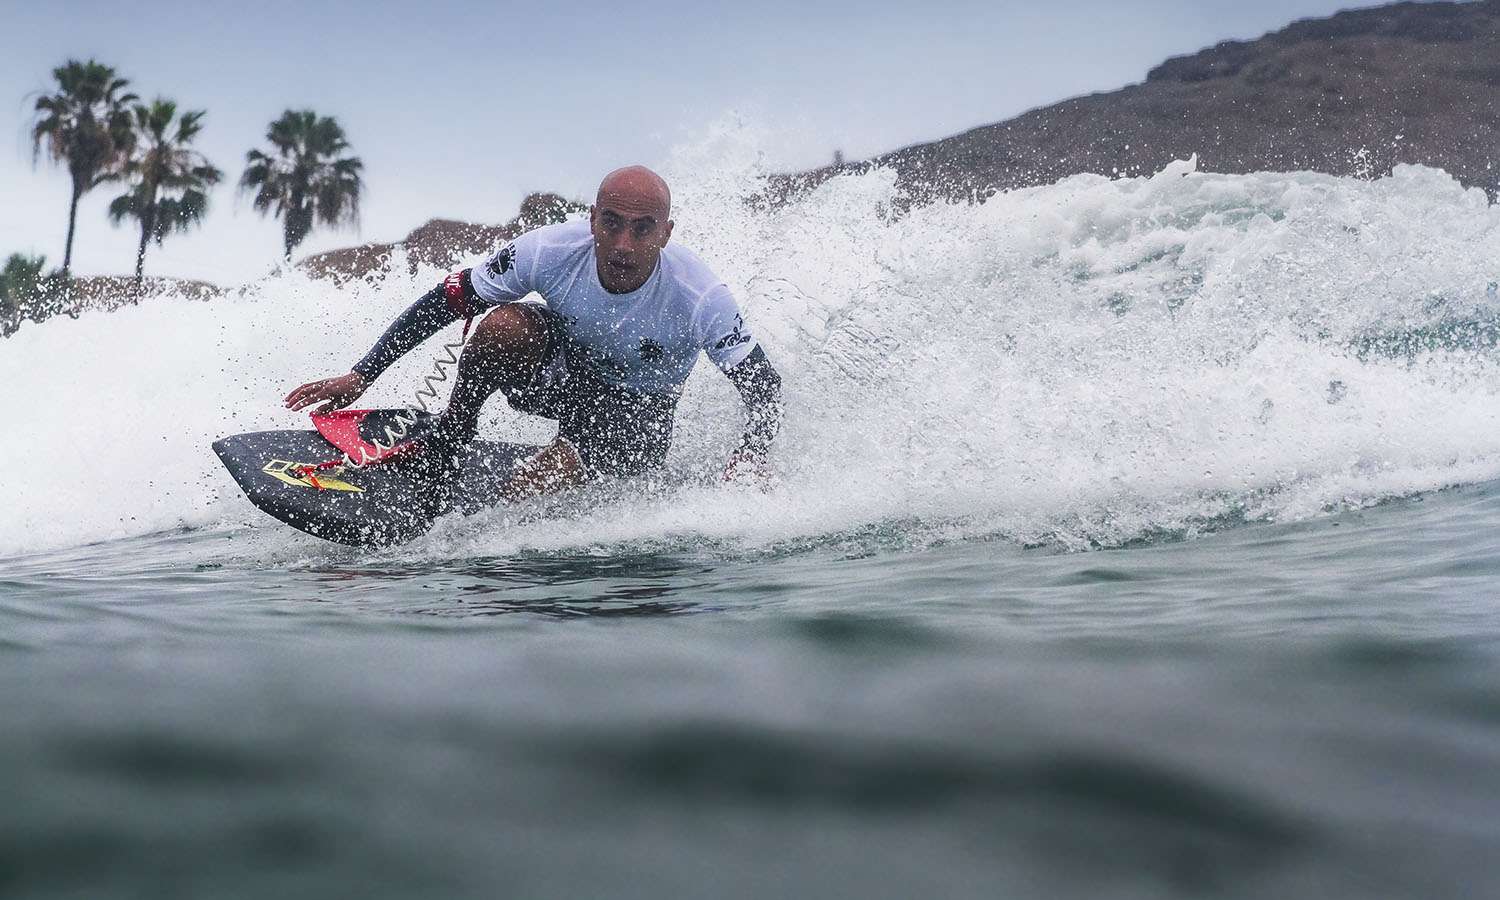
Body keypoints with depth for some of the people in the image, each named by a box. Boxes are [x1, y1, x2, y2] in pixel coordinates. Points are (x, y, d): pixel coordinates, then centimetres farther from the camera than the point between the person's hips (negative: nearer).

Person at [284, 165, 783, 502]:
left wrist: (750, 455, -39)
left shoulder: (701, 299, -31)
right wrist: (361, 375, -17)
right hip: (562, 365, 2)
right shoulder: (551, 250, -26)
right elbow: (446, 301, -16)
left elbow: (764, 385, -19)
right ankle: (446, 440, -8)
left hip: (636, 415, -2)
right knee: (504, 323, -32)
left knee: (524, 493, -28)